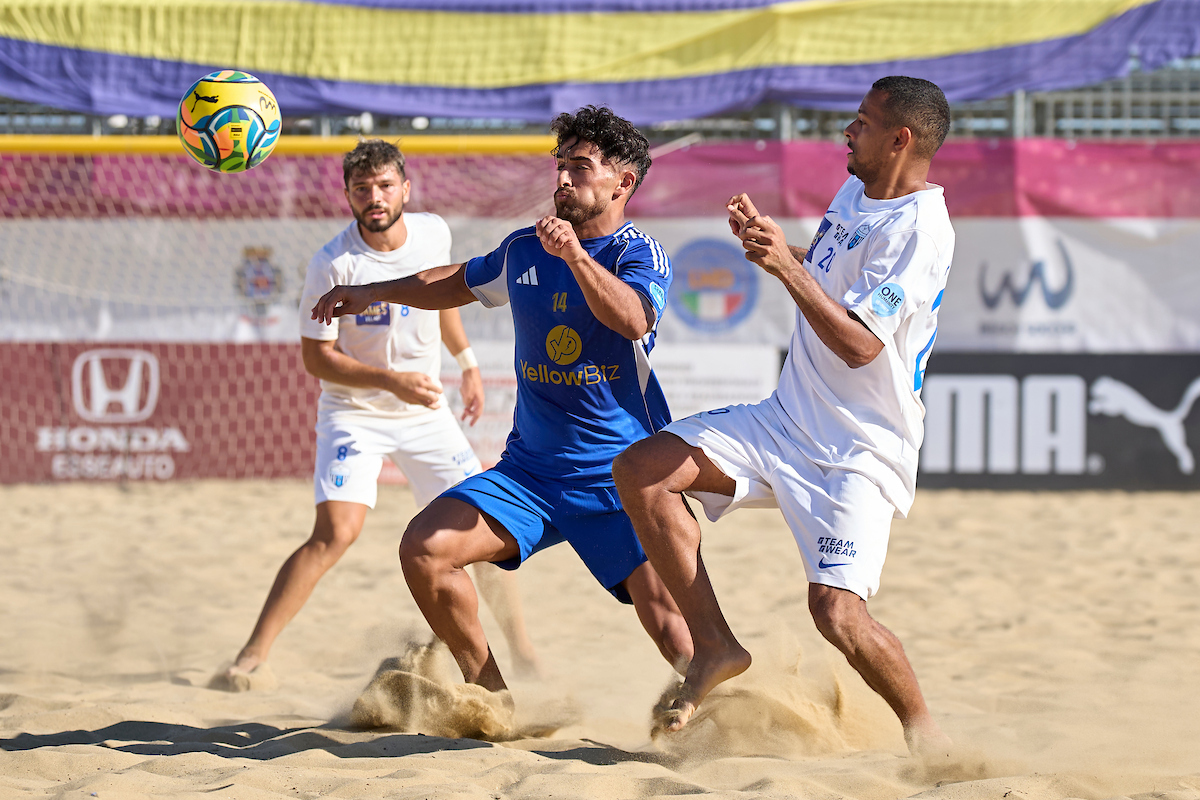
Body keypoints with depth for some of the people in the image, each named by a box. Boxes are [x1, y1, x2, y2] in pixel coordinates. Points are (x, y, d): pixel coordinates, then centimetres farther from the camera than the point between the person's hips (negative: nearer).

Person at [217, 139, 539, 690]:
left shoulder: (434, 234, -6)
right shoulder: (332, 265, -21)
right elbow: (317, 356, -17)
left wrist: (467, 363, 23)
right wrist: (392, 381, -27)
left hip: (427, 413, 5)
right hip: (354, 413, -5)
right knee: (336, 532, -23)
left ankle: (524, 656, 19)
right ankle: (251, 656, -17)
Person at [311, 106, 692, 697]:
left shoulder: (640, 255, -7)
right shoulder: (522, 251, 10)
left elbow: (632, 320, -30)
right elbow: (460, 283, 31)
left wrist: (576, 256, -43)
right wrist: (373, 292, 26)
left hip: (622, 477, -5)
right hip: (531, 467, 5)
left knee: (666, 616, -21)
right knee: (424, 548, -12)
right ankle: (489, 693, 4)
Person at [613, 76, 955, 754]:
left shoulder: (921, 229, -18)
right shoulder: (854, 192, 10)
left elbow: (858, 344, -25)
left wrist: (788, 267, -27)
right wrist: (766, 237, 9)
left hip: (862, 450, -9)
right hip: (787, 420, 9)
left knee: (837, 613, -23)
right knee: (641, 471, -7)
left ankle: (922, 726, 4)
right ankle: (715, 647, -1)